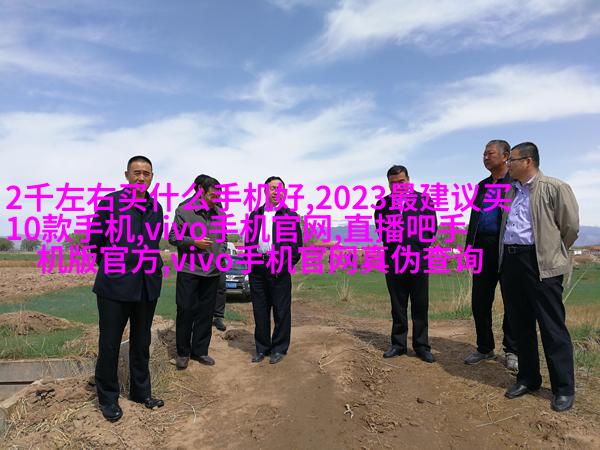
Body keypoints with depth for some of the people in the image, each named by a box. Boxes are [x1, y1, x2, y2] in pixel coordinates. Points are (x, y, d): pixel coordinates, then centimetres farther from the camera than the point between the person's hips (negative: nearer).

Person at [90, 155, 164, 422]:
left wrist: (151, 266, 13)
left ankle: (140, 391, 32)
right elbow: (95, 240, 2)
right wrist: (112, 265, 10)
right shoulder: (109, 203, -5)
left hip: (148, 285, 4)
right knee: (109, 344, 7)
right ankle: (108, 398, 26)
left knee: (141, 342, 16)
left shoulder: (157, 208, 8)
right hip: (115, 285, -4)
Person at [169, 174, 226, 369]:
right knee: (186, 311, 1)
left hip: (212, 272, 4)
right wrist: (194, 242, -15)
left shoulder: (220, 214, 9)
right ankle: (183, 352, 18)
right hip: (189, 271, -4)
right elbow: (173, 237, -3)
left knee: (206, 313, 10)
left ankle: (200, 351, 24)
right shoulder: (184, 209, -4)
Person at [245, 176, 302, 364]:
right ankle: (262, 348, 24)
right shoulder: (255, 215, 14)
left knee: (282, 311, 4)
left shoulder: (291, 215, 4)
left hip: (280, 269, -3)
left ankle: (279, 349, 18)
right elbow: (248, 240, 15)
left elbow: (297, 245, 0)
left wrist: (285, 266, -8)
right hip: (257, 269, 3)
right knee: (260, 310, 10)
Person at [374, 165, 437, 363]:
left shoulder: (423, 200, 5)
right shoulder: (383, 203, 7)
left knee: (420, 306, 4)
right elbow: (382, 230, 2)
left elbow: (432, 227, 0)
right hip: (394, 261, 1)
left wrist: (417, 249, -4)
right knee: (398, 306, 10)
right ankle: (398, 344, 20)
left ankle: (421, 346, 15)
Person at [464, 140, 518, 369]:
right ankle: (485, 348, 21)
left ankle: (511, 351, 18)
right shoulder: (481, 186, 17)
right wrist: (469, 245, 10)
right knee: (479, 301, 7)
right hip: (483, 248, 6)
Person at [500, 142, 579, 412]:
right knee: (520, 325, 12)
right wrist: (508, 254, 14)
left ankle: (564, 388, 12)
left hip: (540, 264, -6)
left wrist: (552, 253, 7)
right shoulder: (510, 192, 16)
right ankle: (528, 379, 25)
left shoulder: (554, 188, -3)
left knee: (552, 327, -1)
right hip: (510, 261, 7)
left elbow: (570, 226, -2)